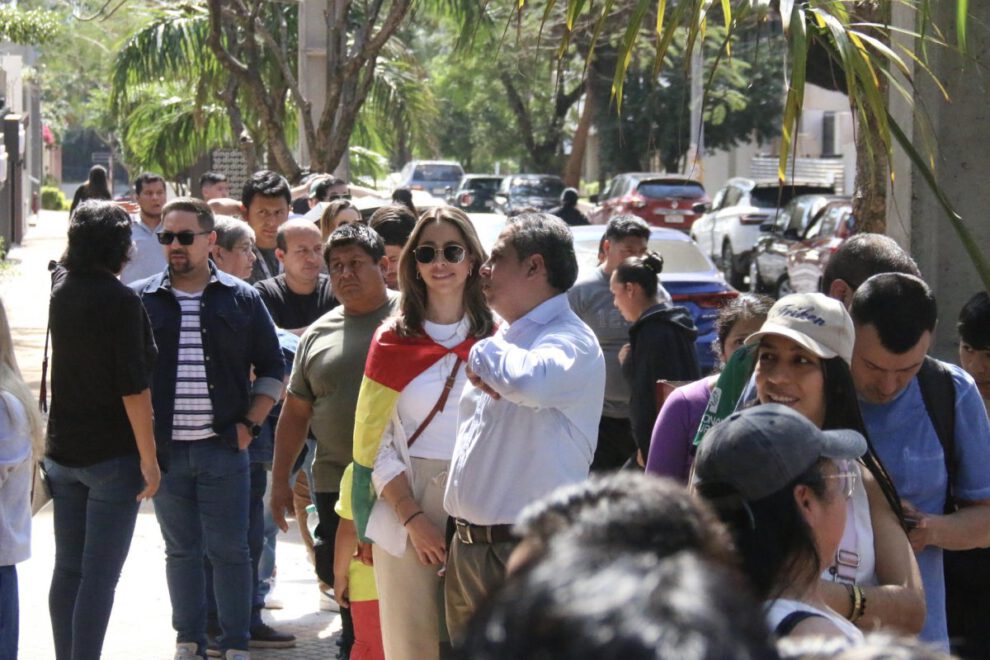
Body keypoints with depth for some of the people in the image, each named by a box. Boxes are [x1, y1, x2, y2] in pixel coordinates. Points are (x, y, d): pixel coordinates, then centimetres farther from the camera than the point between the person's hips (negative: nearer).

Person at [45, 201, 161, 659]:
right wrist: (149, 458, -14)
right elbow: (133, 388, -18)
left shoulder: (61, 286, 4)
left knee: (67, 570, 12)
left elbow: (70, 259, 31)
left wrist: (98, 219, 39)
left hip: (62, 451, 7)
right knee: (100, 575, -4)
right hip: (113, 454, -7)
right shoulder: (121, 301, -16)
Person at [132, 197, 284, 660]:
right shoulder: (141, 300, 3)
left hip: (223, 448, -1)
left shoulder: (242, 299, 4)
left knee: (229, 549, 1)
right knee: (181, 550, 9)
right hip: (164, 448, 1)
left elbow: (272, 370, 9)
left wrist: (249, 425, -1)